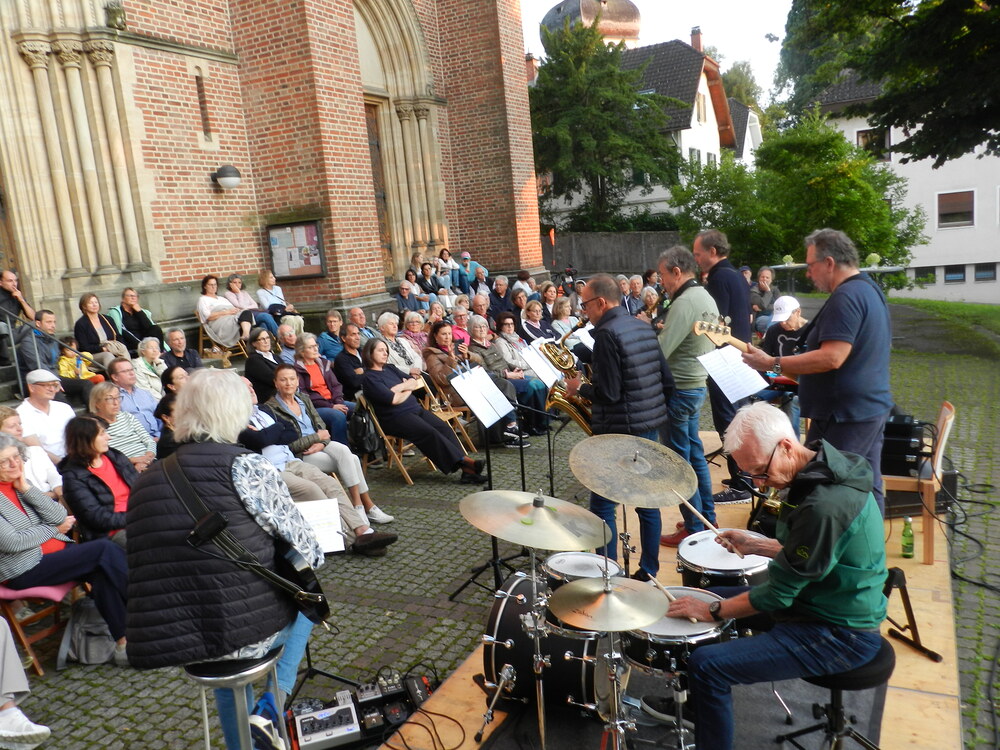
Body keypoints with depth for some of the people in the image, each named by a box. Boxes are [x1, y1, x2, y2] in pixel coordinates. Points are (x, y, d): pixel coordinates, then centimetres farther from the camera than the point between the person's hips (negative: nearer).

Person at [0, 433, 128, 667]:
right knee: (104, 549, -23)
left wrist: (26, 488, -4)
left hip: (59, 551, 6)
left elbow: (60, 516, 3)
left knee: (102, 573, -24)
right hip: (24, 571, -6)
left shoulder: (19, 485, 11)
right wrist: (54, 529, -3)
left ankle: (123, 641, -23)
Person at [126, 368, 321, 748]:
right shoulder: (246, 465, -11)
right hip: (246, 631, -5)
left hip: (165, 641, 5)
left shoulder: (148, 478, 6)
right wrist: (312, 560, 16)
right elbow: (306, 549, -6)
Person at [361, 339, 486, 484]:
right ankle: (463, 460, -23)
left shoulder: (389, 369, 19)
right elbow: (394, 399, -15)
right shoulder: (369, 378, -5)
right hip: (396, 417, -7)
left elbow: (418, 383, 16)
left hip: (416, 408, 7)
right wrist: (407, 389, 4)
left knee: (444, 427, -15)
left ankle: (467, 470, -23)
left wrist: (401, 387, -3)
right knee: (430, 433, -27)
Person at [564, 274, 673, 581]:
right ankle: (648, 570, 23)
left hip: (619, 433, -9)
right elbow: (667, 381, 11)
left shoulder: (607, 334, -17)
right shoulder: (644, 327, 9)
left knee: (602, 506, 2)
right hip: (649, 428, 9)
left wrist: (579, 388, -3)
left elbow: (607, 393, -20)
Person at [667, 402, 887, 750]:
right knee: (717, 595, 19)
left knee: (706, 665, -18)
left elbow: (779, 592, -23)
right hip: (828, 603, 10)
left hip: (838, 636, -10)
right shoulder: (820, 469, -1)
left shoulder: (826, 504, -31)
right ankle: (695, 705, 35)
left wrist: (712, 611, -14)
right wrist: (755, 545, 2)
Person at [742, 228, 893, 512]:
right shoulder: (870, 289, 14)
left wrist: (772, 364, -24)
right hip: (872, 407, 11)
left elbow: (831, 358, -28)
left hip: (844, 415, -11)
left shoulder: (845, 297, -19)